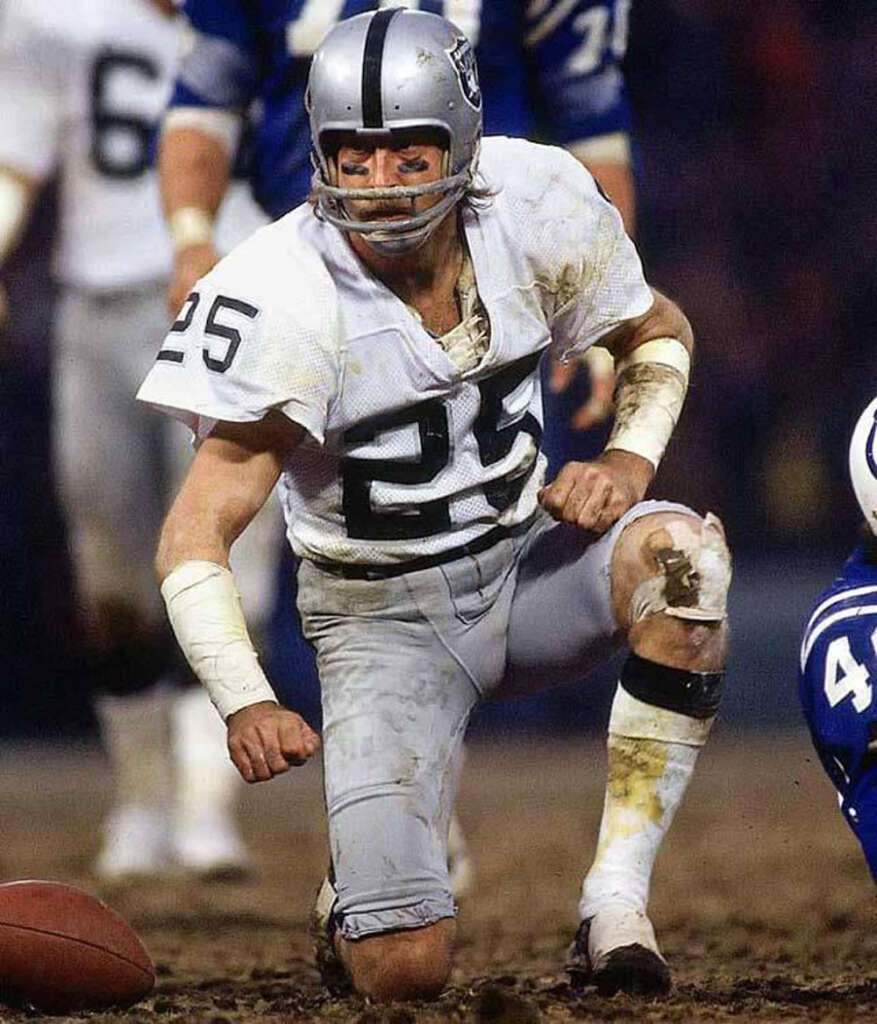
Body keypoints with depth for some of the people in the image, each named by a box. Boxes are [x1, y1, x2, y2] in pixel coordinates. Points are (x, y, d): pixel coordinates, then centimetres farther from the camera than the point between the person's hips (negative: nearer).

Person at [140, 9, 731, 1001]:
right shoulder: (289, 305, -22)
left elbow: (657, 333, 10)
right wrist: (246, 704, -35)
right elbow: (195, 537, -20)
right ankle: (357, 889, 24)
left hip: (526, 565, 3)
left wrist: (629, 457, -11)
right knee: (404, 973, -17)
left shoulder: (535, 208, -11)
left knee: (680, 552, -31)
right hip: (385, 619, -3)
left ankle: (615, 900, -22)